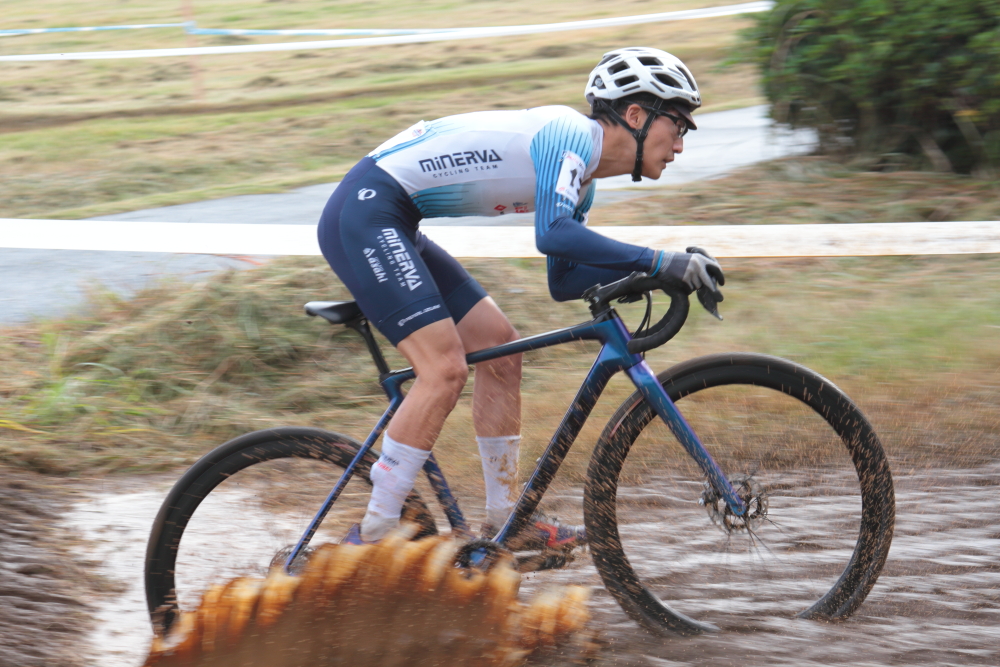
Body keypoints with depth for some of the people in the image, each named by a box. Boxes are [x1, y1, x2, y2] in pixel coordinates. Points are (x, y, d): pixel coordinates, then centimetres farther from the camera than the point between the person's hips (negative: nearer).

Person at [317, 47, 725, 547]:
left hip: (392, 227, 11)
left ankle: (504, 520, 12)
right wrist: (660, 261, -29)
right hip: (364, 212, -11)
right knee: (445, 368, -17)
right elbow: (553, 233, -30)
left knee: (499, 347, 8)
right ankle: (371, 538, -12)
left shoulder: (583, 177, 15)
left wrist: (644, 270, 3)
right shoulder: (571, 135, -15)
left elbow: (564, 281, 18)